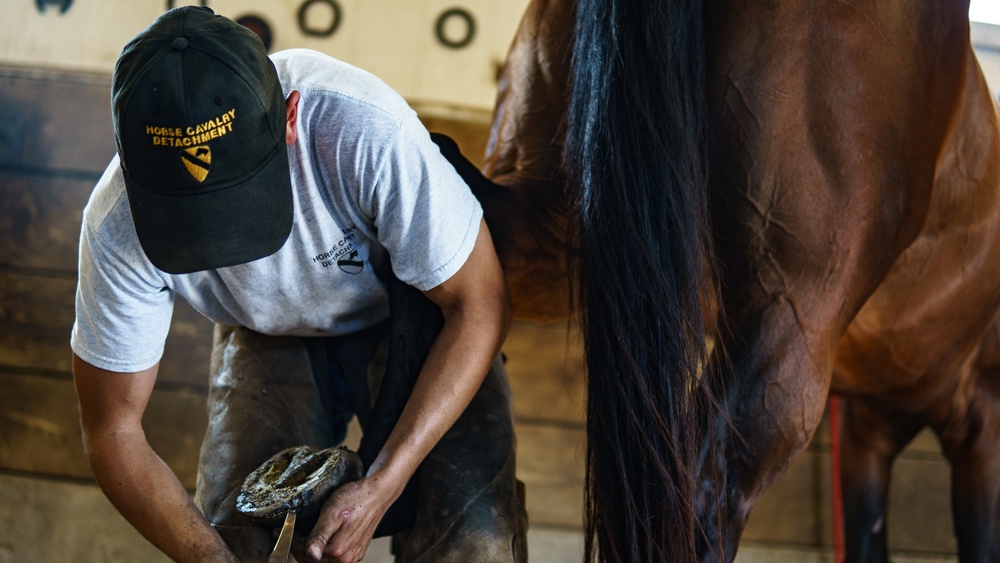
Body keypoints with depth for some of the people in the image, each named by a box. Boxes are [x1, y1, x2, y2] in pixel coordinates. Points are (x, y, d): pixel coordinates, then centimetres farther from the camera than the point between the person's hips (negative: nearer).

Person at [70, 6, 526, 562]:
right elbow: (113, 429, -18)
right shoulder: (118, 224, -30)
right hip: (272, 342, 2)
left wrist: (380, 488, -34)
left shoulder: (367, 130, -39)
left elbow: (479, 305, -26)